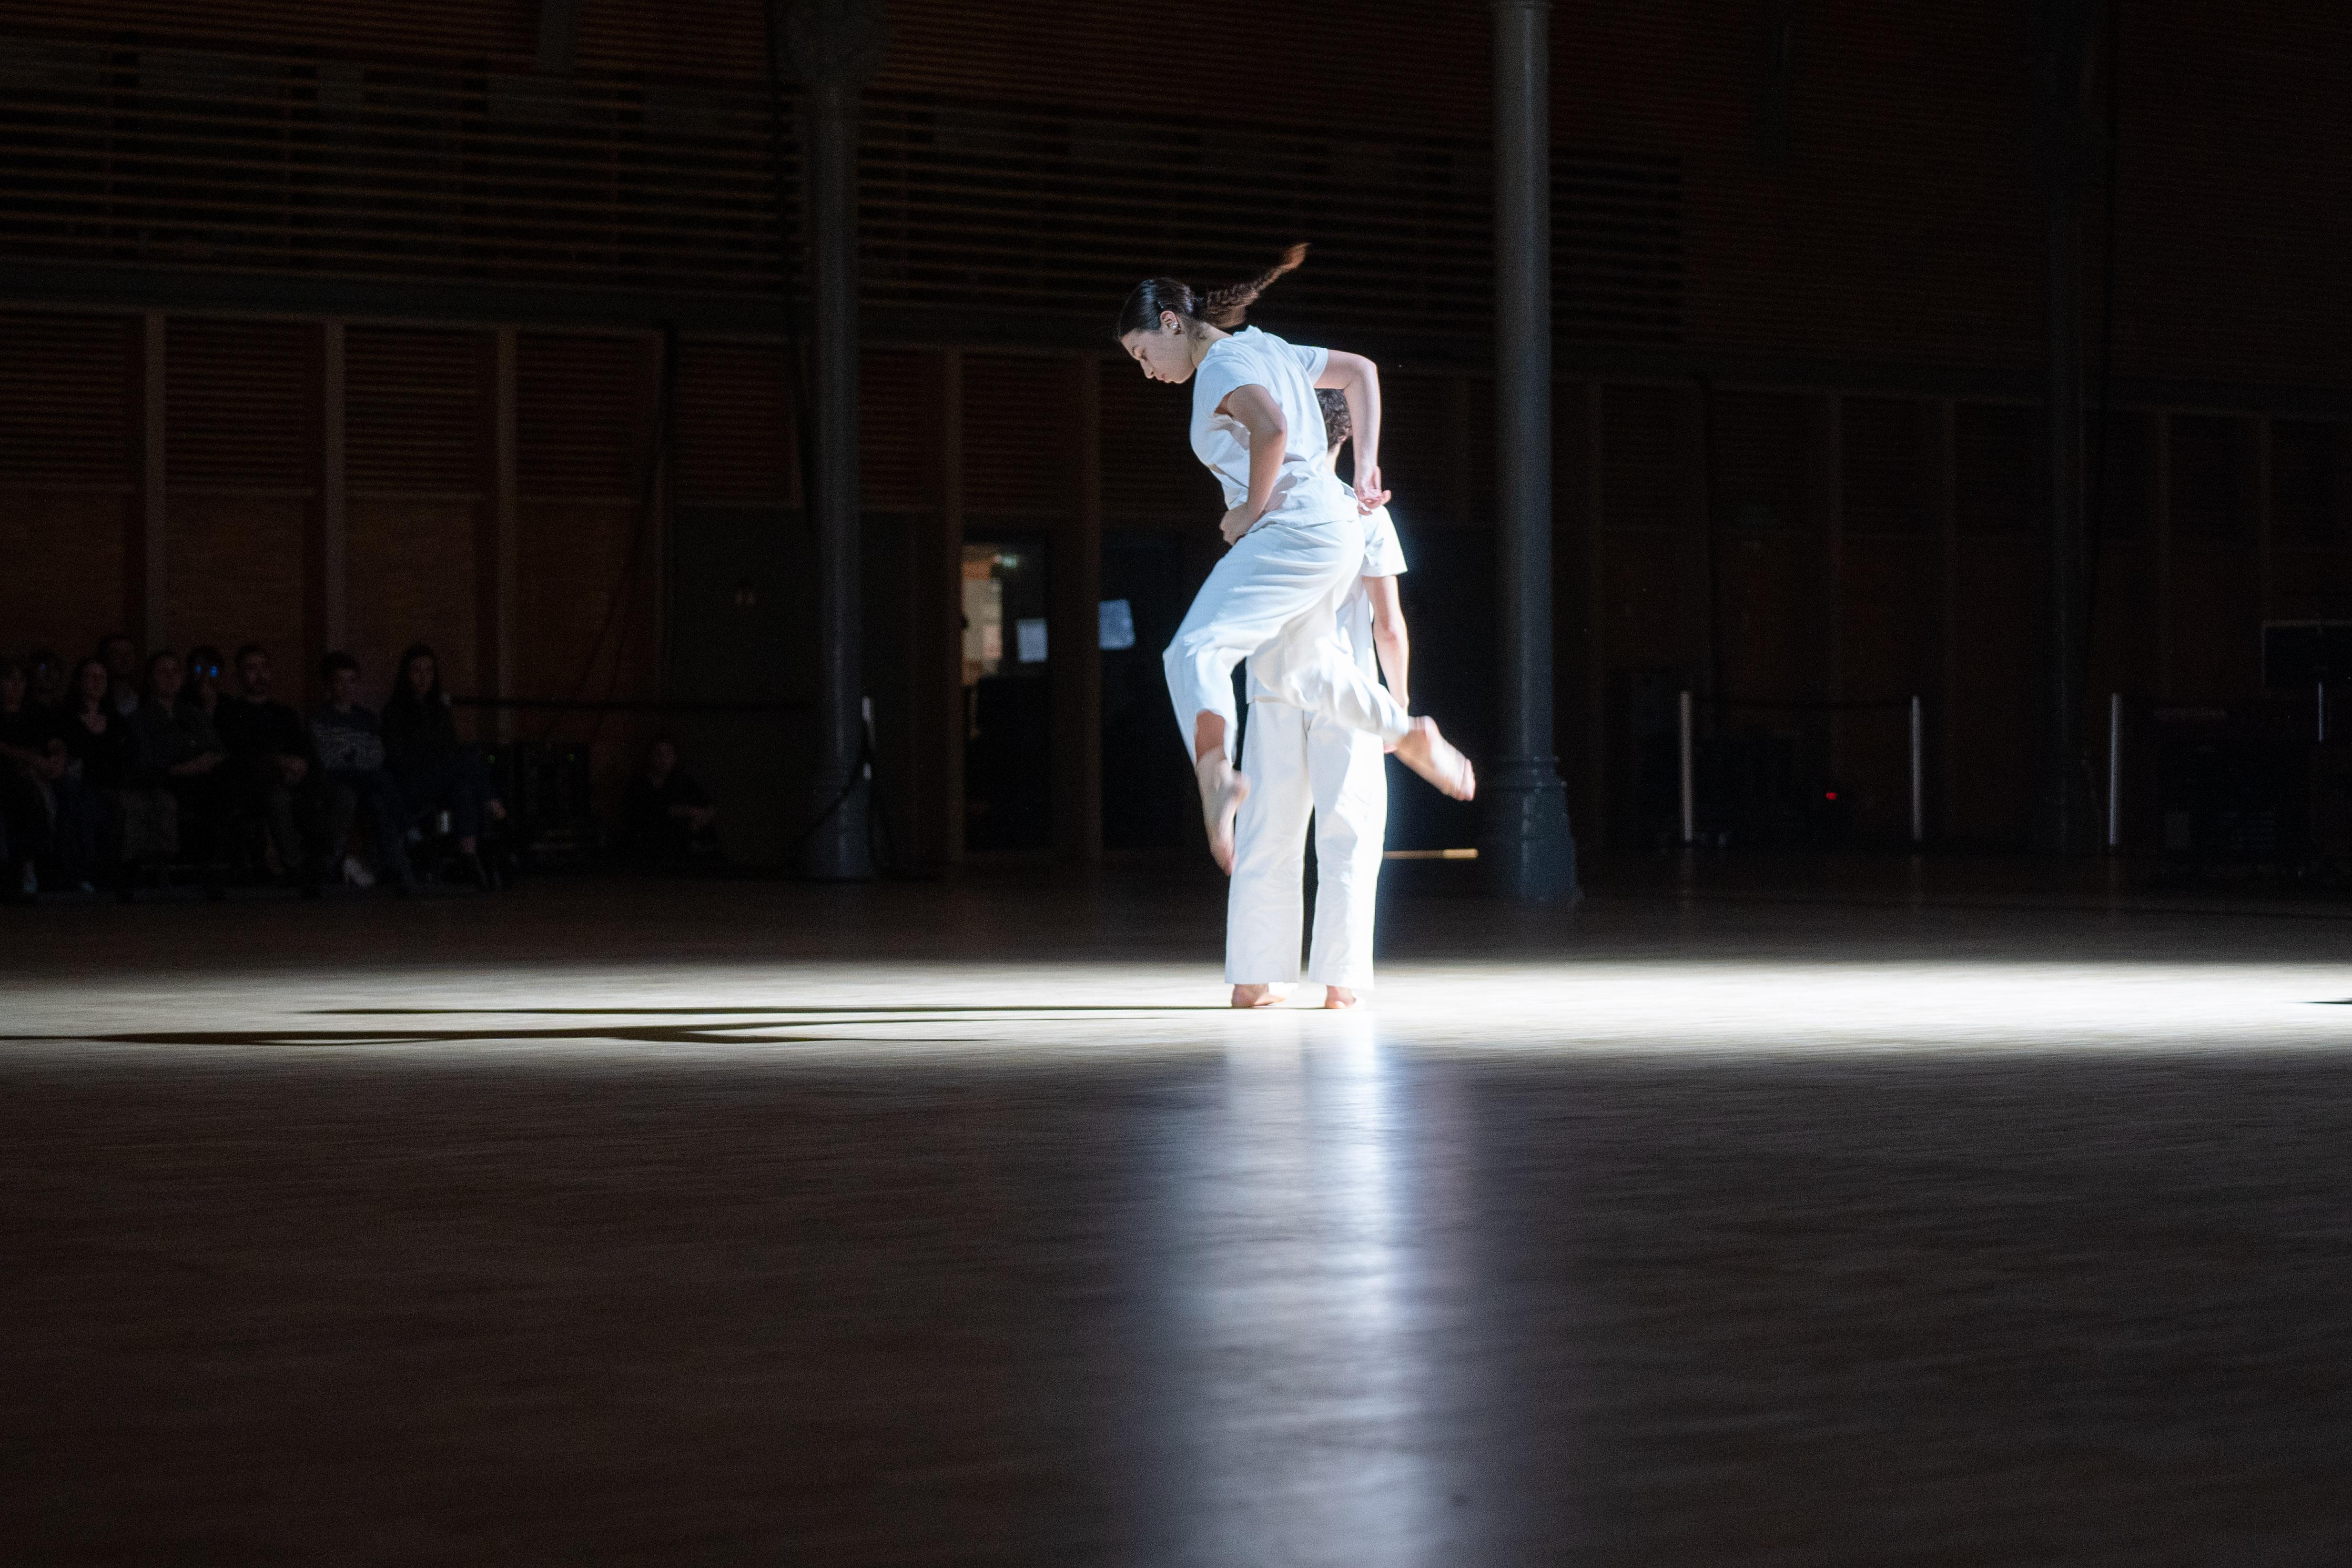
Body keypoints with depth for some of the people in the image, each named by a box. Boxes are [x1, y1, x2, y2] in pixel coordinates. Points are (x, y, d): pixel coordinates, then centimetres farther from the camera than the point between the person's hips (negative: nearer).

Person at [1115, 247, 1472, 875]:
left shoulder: (1222, 364, -7)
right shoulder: (1265, 349, 21)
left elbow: (1271, 429, -26)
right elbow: (1360, 371, 31)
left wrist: (1250, 510, -13)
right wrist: (1366, 470, 25)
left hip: (1295, 524, -10)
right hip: (1334, 524, 10)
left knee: (1195, 651, -24)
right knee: (1291, 669, 30)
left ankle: (1217, 773, -47)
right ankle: (1412, 737, 37)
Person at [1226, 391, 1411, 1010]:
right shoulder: (1364, 515, -4)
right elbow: (1389, 626, -6)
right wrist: (1400, 703, 4)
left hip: (1273, 691, 3)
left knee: (1267, 839, 8)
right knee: (1348, 839, 2)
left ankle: (1255, 976, 9)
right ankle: (1340, 977, -2)